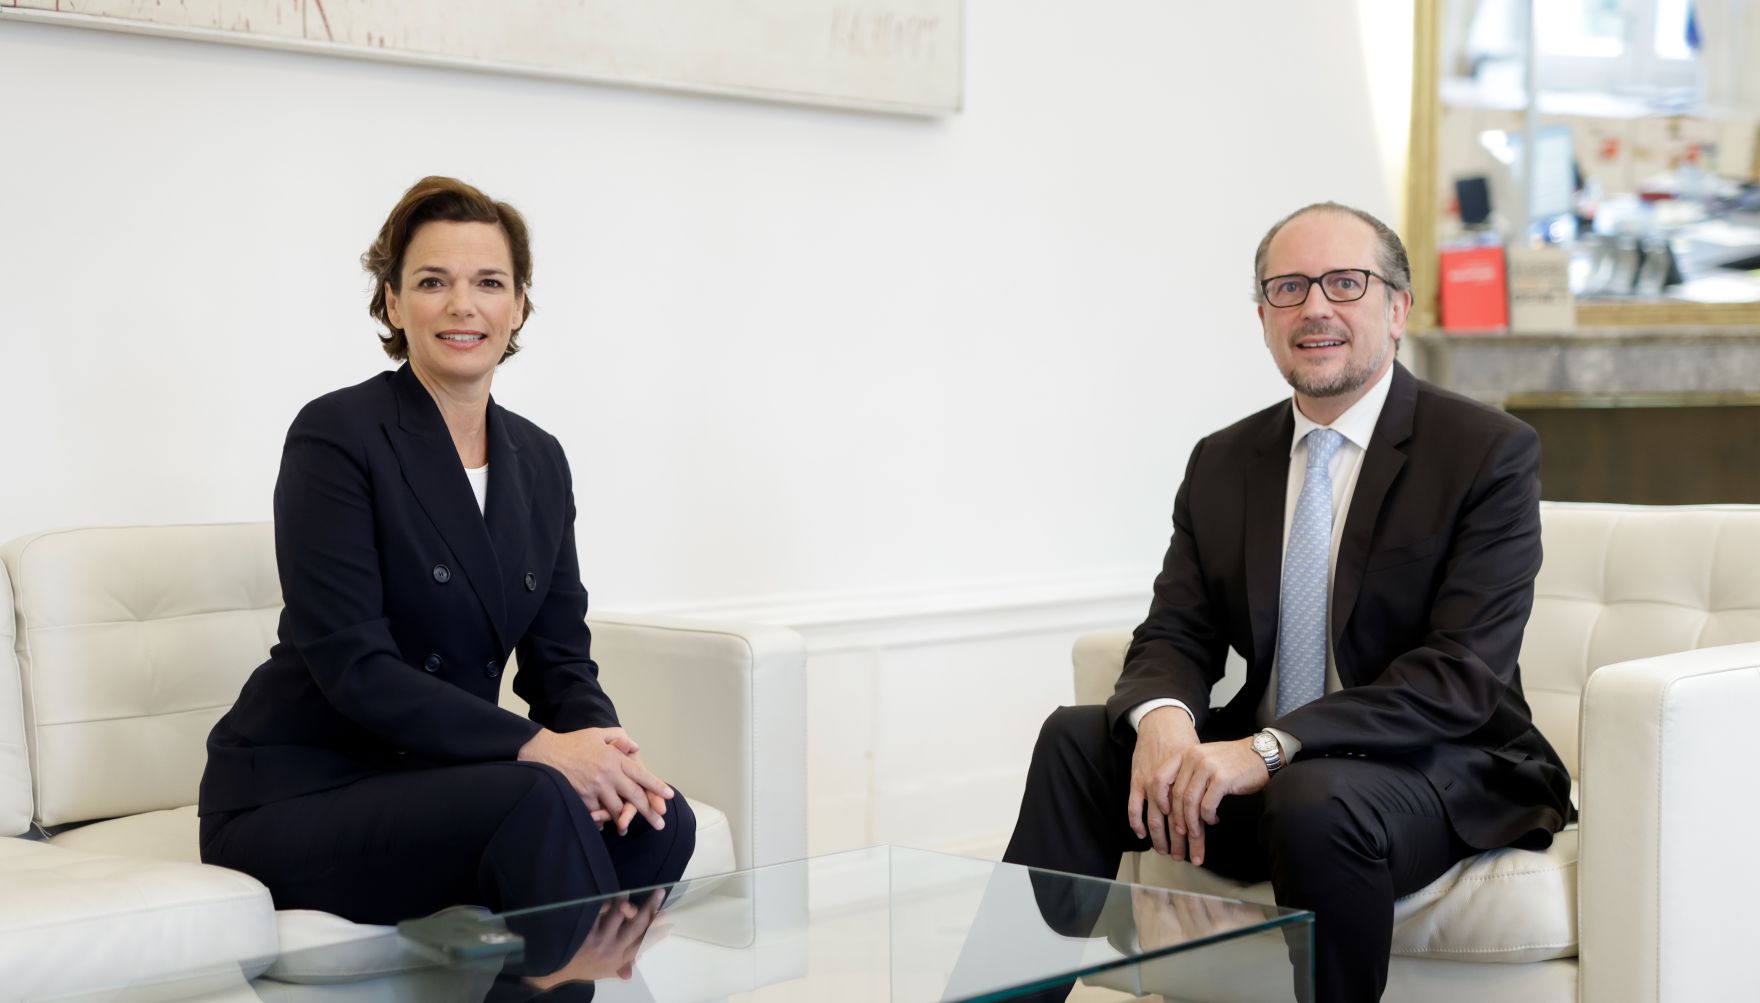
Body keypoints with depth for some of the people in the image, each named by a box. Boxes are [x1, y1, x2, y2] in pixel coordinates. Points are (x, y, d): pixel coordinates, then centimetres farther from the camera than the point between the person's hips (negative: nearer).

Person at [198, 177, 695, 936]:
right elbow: (352, 664, -19)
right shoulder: (335, 436, -11)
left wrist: (601, 745, -16)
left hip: (436, 783, 6)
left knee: (660, 820, -20)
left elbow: (559, 656, 8)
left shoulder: (538, 461, 10)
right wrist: (535, 747, -27)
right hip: (297, 797, -6)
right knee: (535, 804, -32)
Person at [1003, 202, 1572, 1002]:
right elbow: (1175, 635, 6)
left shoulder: (1490, 452, -8)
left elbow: (1462, 673, -17)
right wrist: (1162, 719, -20)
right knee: (1076, 738, -15)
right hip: (1260, 769, 5)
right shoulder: (1223, 464, 10)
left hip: (1436, 773, -5)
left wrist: (1269, 747, -27)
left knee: (1315, 802, -36)